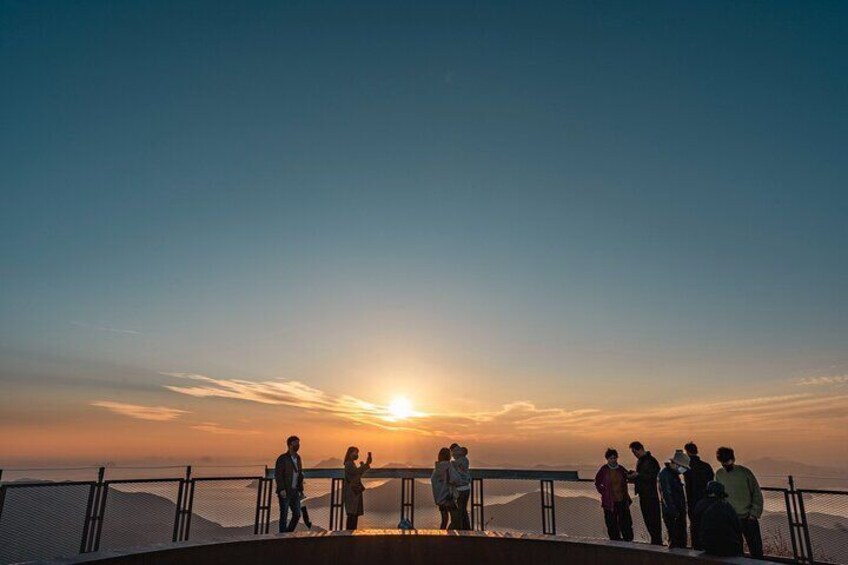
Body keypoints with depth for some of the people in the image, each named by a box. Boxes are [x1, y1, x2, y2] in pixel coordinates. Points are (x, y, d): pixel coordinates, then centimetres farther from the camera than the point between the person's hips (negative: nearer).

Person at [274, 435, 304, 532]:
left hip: (294, 491, 7)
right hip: (285, 492, -6)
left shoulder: (298, 458, 12)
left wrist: (301, 490, 13)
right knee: (284, 515, 1)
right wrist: (281, 489, -22)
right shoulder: (282, 458, -9)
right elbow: (278, 475, -14)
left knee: (297, 514, 8)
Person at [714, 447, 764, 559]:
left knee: (756, 549, 6)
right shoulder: (719, 474, -3)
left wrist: (754, 514, -8)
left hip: (748, 518, -2)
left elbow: (757, 494, -4)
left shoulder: (744, 472, -10)